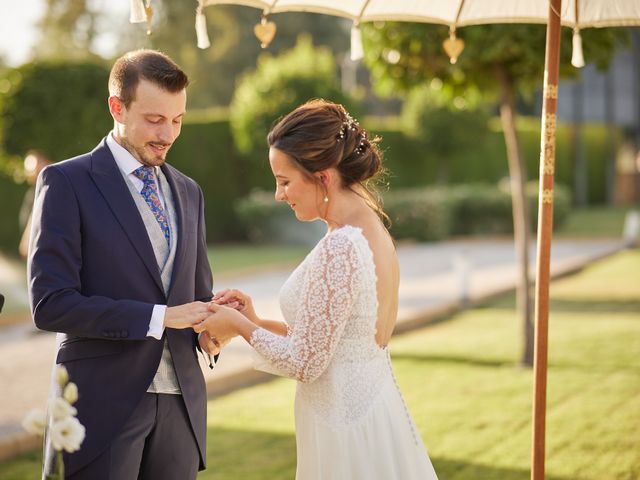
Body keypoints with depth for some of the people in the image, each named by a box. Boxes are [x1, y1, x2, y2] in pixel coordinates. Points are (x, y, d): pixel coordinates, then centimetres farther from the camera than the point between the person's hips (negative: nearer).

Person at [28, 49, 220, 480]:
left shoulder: (188, 192, 15)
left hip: (180, 404, 6)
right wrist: (159, 317, -17)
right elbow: (50, 303, -13)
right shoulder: (66, 182, -5)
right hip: (103, 404, -5)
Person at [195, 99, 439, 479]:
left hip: (345, 427, -9)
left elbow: (304, 362, -18)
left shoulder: (340, 247, -21)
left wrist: (240, 326, -3)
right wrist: (257, 321, 8)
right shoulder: (375, 232, 7)